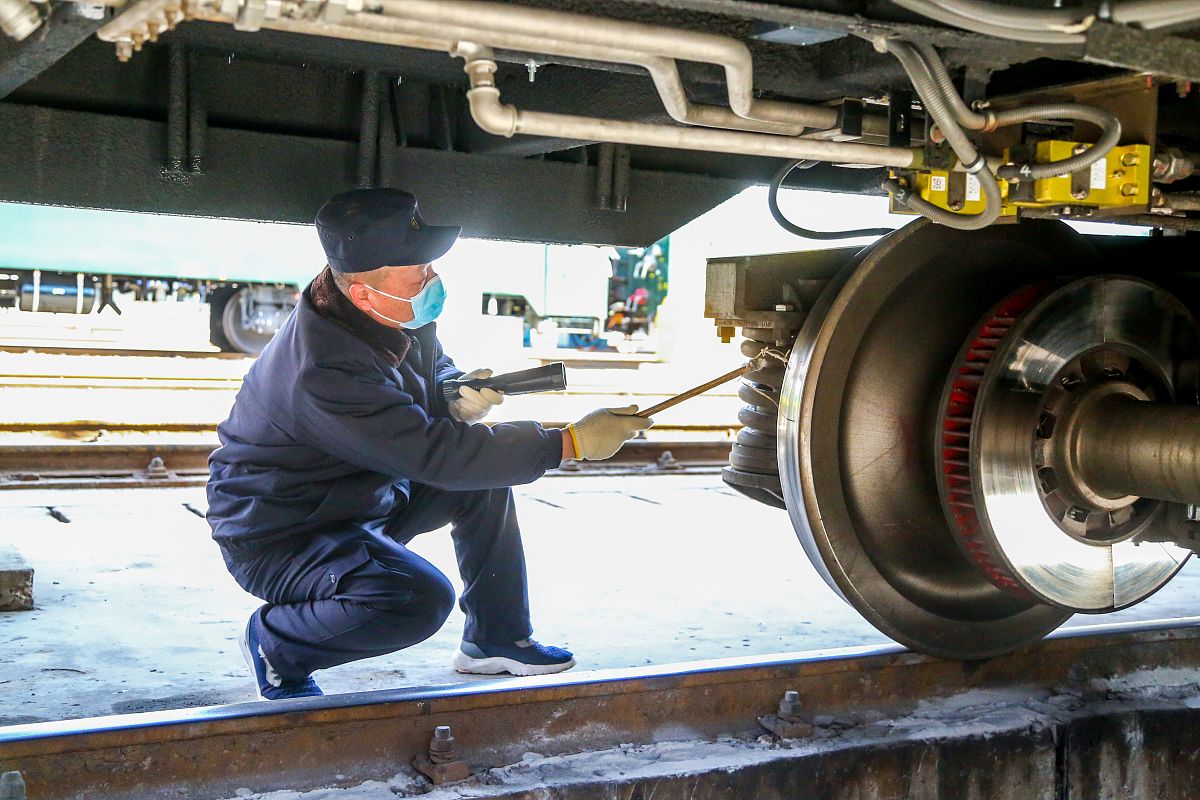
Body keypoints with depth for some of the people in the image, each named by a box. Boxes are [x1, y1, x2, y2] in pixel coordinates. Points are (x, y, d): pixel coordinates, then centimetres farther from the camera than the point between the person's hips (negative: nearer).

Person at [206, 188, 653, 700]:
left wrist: (457, 397, -13)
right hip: (278, 536, -9)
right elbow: (436, 454, -34)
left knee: (485, 471, 3)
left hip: (365, 498, 9)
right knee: (418, 599, -31)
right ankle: (275, 646, -4)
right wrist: (572, 442, -31)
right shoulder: (322, 369, -35)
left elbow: (434, 368, 14)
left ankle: (496, 639, 15)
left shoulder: (398, 316, -8)